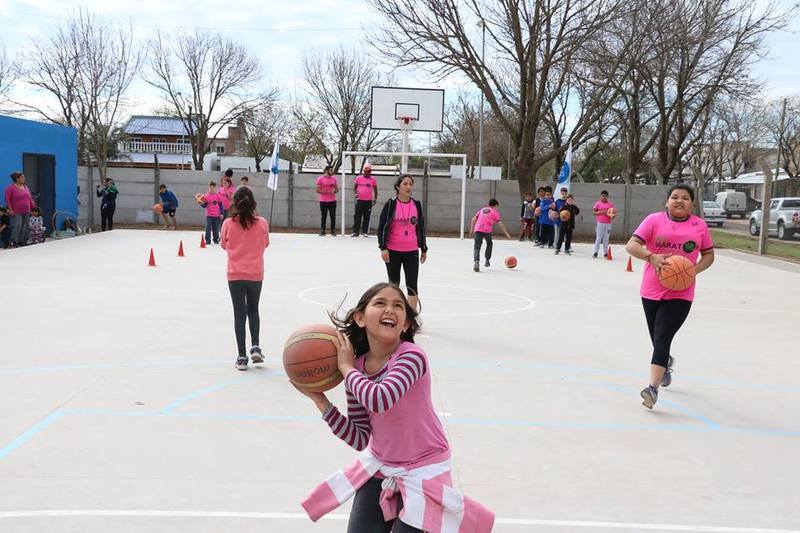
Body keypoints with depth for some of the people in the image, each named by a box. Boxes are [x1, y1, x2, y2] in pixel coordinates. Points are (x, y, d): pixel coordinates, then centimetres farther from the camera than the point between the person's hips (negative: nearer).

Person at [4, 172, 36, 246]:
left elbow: (30, 198, 15)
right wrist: (10, 209, -15)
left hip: (26, 212, 6)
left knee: (25, 227, 7)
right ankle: (14, 242, -2)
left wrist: (34, 208, 12)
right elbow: (7, 199, -9)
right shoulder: (11, 188, -7)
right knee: (17, 226, -11)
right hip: (16, 213, -6)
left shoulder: (25, 187, 11)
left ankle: (22, 241, 16)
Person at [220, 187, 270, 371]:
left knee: (239, 313, 5)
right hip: (255, 274, 1)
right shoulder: (262, 223, -7)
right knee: (253, 310, 21)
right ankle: (255, 347, 11)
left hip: (235, 274, -1)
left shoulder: (228, 224, -9)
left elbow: (223, 245, 6)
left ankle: (242, 356, 6)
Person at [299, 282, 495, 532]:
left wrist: (347, 368, -24)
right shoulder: (357, 369, -7)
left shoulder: (412, 356, -23)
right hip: (380, 466, 5)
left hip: (422, 469, -5)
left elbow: (379, 399, -41)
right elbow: (360, 439, -5)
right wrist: (319, 399, -12)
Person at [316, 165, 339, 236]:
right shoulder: (320, 179, -3)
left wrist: (334, 191, -10)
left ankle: (333, 231, 11)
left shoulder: (334, 178, 9)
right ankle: (322, 231, 9)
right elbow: (318, 190, -7)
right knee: (323, 217, 2)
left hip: (333, 201, 3)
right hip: (323, 201, -3)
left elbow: (337, 189, 13)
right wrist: (327, 192, -16)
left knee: (333, 216, 3)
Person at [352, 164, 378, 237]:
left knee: (366, 217, 5)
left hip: (368, 201, 0)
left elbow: (375, 190, 8)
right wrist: (355, 193, -6)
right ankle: (355, 232, 3)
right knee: (357, 216, -1)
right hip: (360, 200, 0)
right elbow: (355, 187, 13)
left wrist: (375, 199, 0)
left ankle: (365, 232, 12)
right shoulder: (358, 178, 5)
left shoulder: (373, 179, 3)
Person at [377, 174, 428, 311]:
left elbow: (421, 227, 12)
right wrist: (383, 248, -11)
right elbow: (381, 227, -3)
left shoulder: (417, 205, 5)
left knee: (412, 284, -6)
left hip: (411, 251, 1)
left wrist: (424, 249, 12)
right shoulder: (390, 205, -4)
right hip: (393, 251, -1)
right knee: (394, 283, 11)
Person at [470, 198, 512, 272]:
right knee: (489, 244, 26)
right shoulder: (495, 212, 12)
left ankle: (476, 261, -28)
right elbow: (500, 223, 1)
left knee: (477, 247, -5)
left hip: (478, 229, 2)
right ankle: (487, 261, 31)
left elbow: (473, 220, 19)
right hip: (487, 230, -2)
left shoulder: (482, 209, 24)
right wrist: (506, 233, 3)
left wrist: (472, 230, 27)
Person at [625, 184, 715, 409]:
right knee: (657, 338, 16)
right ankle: (666, 362, 50)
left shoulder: (699, 226, 1)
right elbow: (631, 245, -9)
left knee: (662, 339, -13)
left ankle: (653, 387, -14)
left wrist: (695, 269, -9)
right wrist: (651, 256, -27)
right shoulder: (654, 220, -3)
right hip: (651, 291, 2)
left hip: (680, 294, -2)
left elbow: (709, 255, 11)